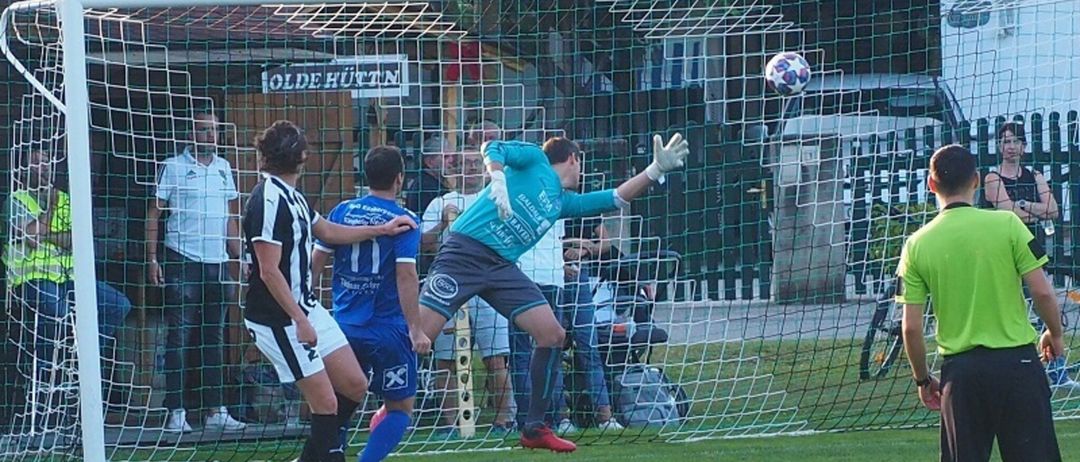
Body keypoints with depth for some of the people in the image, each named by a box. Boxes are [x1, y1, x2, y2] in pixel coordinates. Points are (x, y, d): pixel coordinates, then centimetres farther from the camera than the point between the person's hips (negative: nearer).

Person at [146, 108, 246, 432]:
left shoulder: (223, 167, 14)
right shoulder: (173, 167, -2)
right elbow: (154, 213, -2)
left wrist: (238, 255, 14)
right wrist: (152, 259, -10)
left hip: (218, 262, 6)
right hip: (182, 260, -6)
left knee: (214, 339, 8)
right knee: (179, 338, -5)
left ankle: (216, 411, 12)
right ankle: (176, 411, -4)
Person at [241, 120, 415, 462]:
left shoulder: (291, 196, 10)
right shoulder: (269, 200, -19)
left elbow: (327, 231, 26)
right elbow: (269, 271, -22)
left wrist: (382, 230, 28)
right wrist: (300, 321, -22)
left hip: (307, 307, 10)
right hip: (278, 319, -10)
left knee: (355, 386, 11)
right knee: (326, 402, -8)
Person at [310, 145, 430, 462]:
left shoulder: (342, 212, 3)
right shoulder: (404, 221, -9)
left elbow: (316, 260, 6)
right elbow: (406, 274, -17)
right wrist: (416, 329, -15)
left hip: (345, 326, 4)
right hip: (389, 329, -4)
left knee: (342, 403, 20)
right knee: (400, 408, 7)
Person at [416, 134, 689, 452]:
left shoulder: (565, 202, 23)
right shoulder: (534, 159, 6)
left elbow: (616, 198, 25)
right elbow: (493, 148, -9)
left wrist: (656, 169, 21)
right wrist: (498, 181, -27)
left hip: (502, 267, 7)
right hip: (465, 252, -7)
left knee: (552, 335, -2)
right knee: (419, 333, -17)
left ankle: (534, 428, 5)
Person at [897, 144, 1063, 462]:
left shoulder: (917, 245, 0)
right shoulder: (1007, 225, -5)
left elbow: (911, 327, 0)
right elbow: (1042, 292, -6)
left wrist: (922, 380, 14)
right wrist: (1054, 334, 13)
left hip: (960, 370, 1)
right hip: (1017, 361, -1)